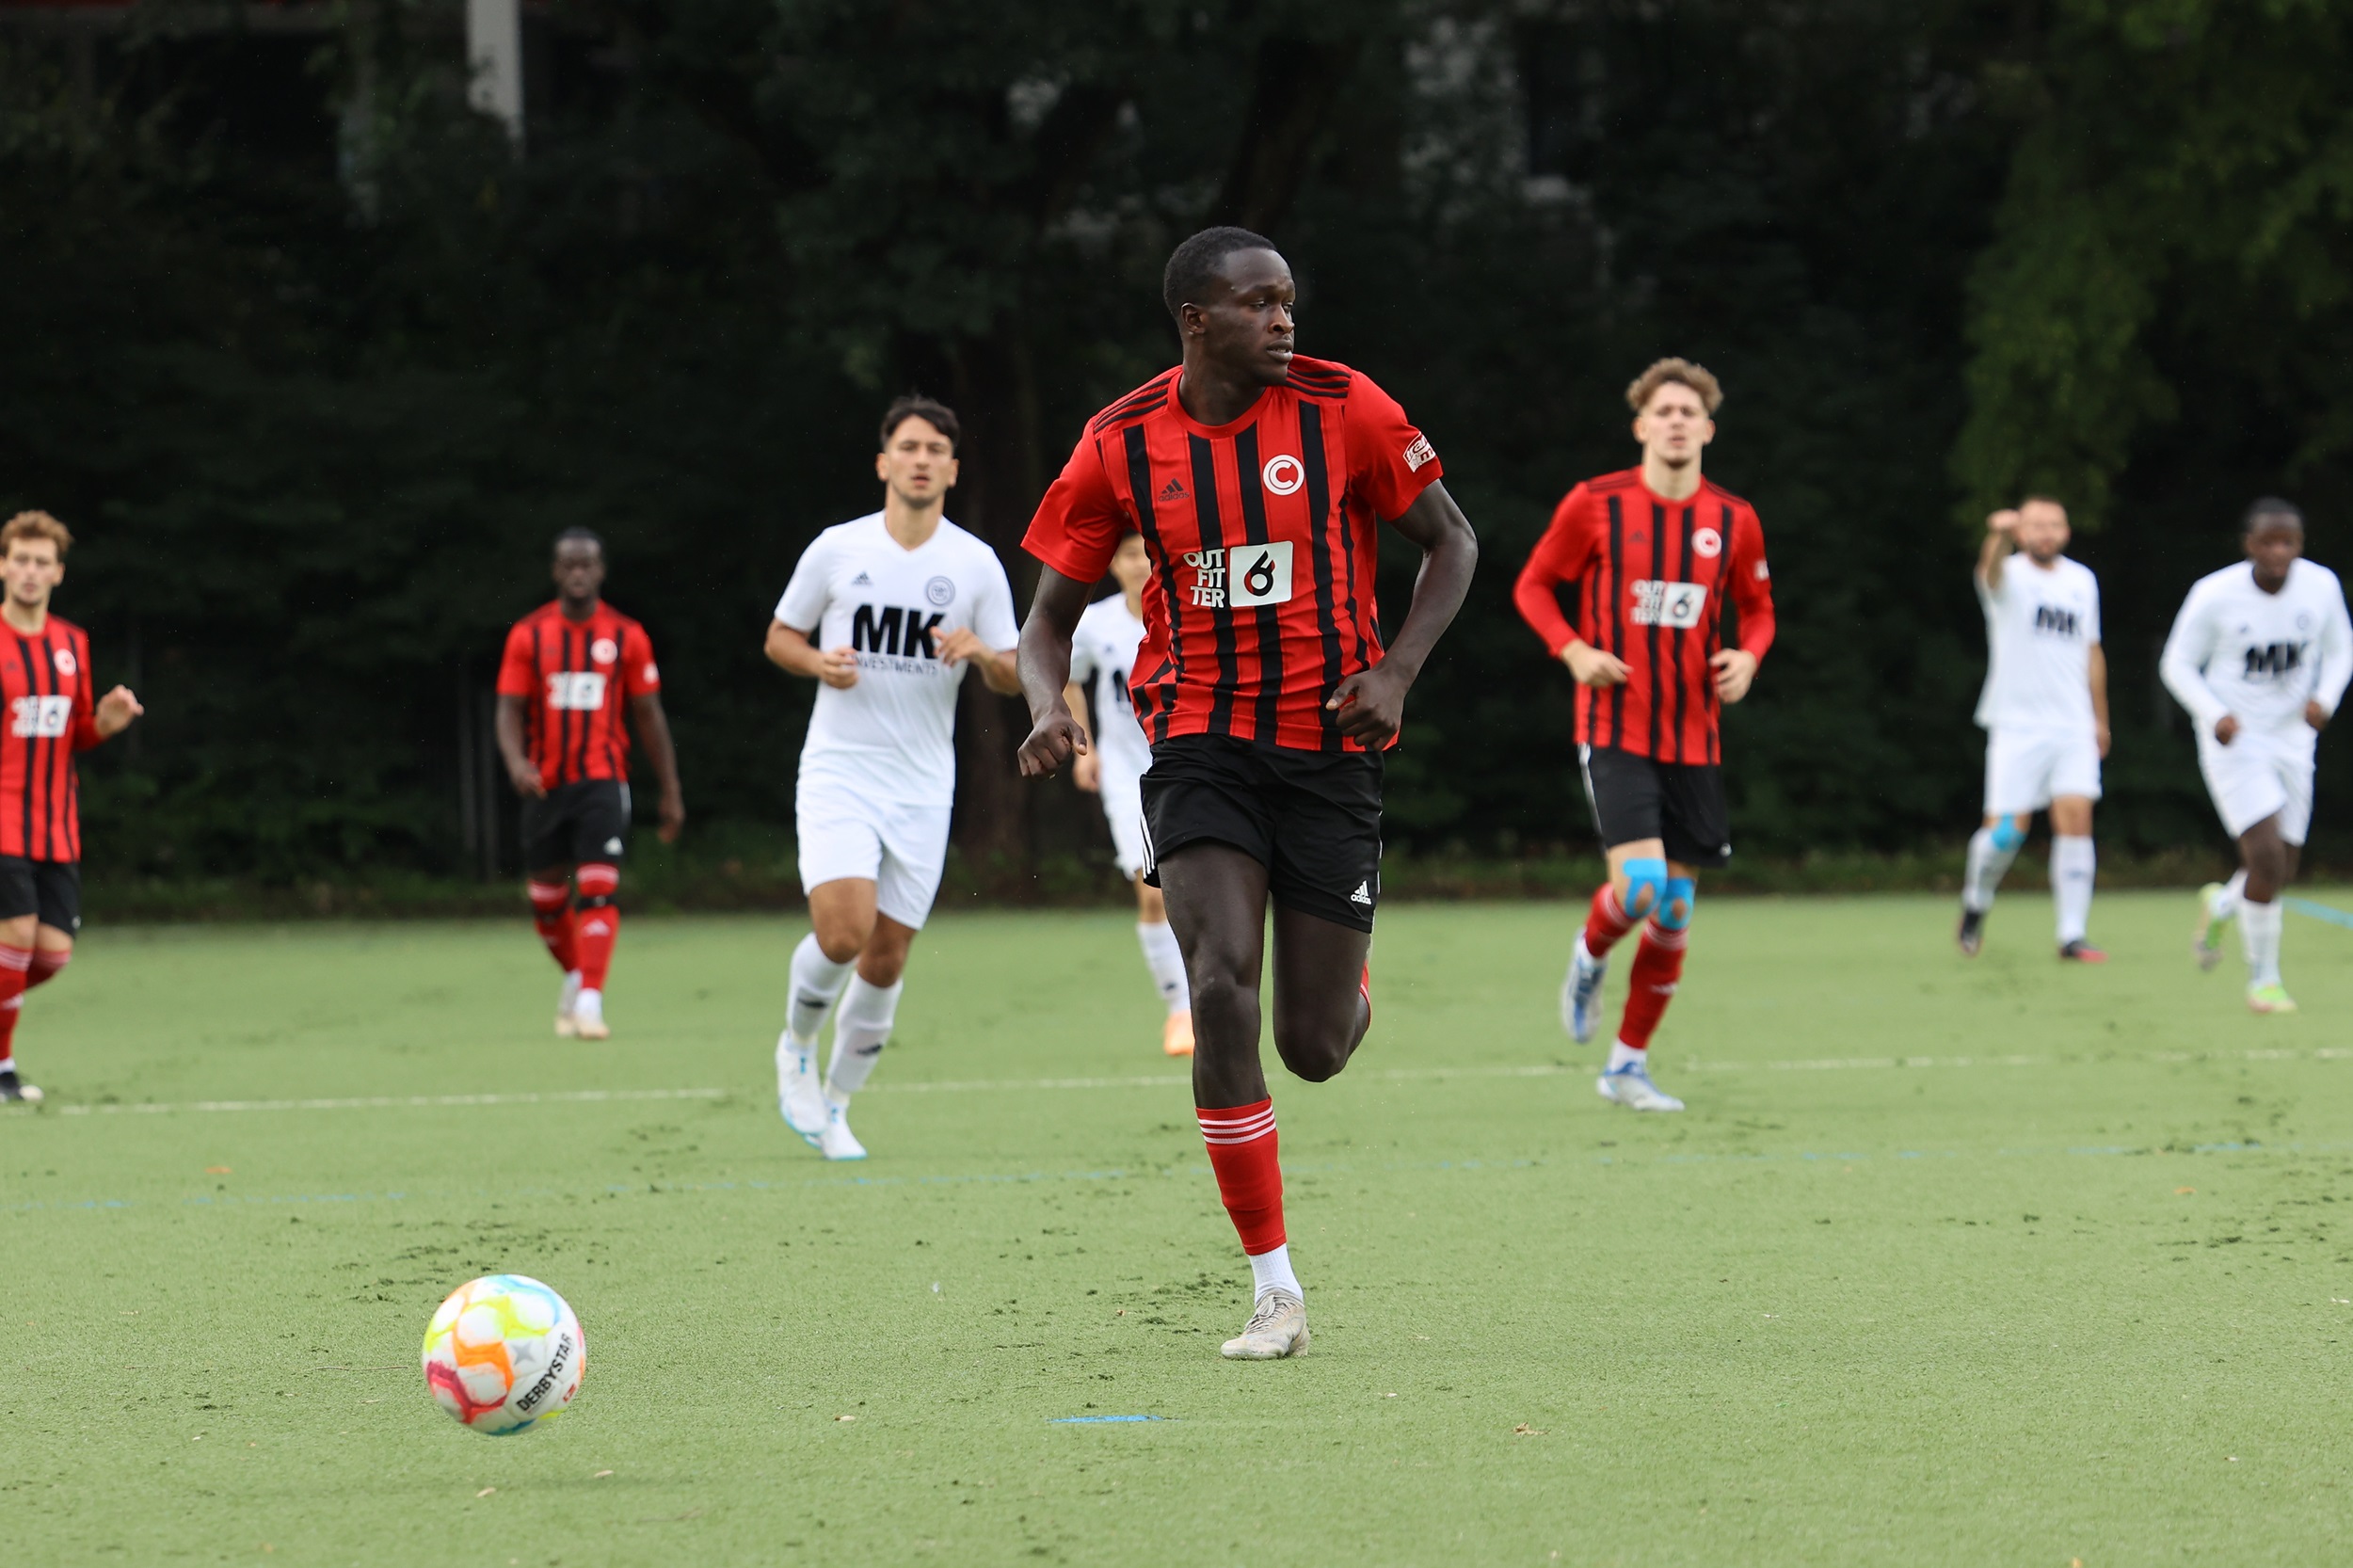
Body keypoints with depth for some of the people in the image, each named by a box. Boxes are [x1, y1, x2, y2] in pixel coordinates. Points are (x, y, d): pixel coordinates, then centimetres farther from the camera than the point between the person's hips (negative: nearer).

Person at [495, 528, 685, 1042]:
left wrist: (670, 792, 7)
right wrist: (516, 761, -21)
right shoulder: (529, 635, 3)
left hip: (603, 782, -2)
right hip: (545, 783, 2)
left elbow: (649, 716, 7)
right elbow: (509, 710, 0)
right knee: (546, 898, 8)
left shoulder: (626, 636, 3)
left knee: (599, 891, -16)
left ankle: (590, 1001, -18)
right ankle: (576, 977, 34)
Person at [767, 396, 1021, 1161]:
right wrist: (820, 663, -11)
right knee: (843, 932, -20)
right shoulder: (836, 550, -1)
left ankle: (835, 1105, 21)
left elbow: (1012, 678, 6)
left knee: (887, 957, 2)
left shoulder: (976, 564, 2)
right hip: (838, 773, -2)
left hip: (922, 785, 2)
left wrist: (982, 654, -17)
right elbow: (779, 637, 10)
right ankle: (798, 1045, 10)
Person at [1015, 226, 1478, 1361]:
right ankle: (1275, 1294, -13)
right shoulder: (1122, 444, -2)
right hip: (1199, 743, 0)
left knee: (1315, 1049, -1)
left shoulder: (1344, 410, -5)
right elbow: (1051, 613, 7)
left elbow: (1451, 543, 5)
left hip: (1328, 746, 0)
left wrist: (1395, 672, -10)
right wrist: (1047, 706, -15)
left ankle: (1347, 992, 42)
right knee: (1221, 989, -21)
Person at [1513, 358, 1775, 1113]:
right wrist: (1572, 649, -11)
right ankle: (1589, 958, 16)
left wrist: (1747, 656, -5)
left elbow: (1757, 609, 17)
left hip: (1695, 735, 3)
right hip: (1615, 729, -3)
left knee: (1673, 914, 4)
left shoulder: (1734, 520, 4)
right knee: (1639, 885, -20)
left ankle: (1627, 1064, 18)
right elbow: (1533, 586, 7)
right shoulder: (1596, 505, -4)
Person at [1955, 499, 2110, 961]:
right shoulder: (2011, 577, -4)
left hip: (2073, 727, 4)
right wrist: (2000, 537, -54)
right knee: (2008, 828, -5)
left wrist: (2100, 719, 23)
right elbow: (1991, 571, -30)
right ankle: (1976, 899, 25)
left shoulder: (2083, 581, 12)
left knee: (2075, 818, -10)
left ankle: (2073, 935, -8)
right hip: (2017, 727, -4)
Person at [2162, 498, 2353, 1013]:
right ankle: (2263, 978, 2)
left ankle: (2220, 905, 44)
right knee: (2267, 859, -17)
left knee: (2280, 873, 8)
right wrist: (2214, 714, -22)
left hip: (2292, 741, 4)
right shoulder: (2215, 595, -16)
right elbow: (2177, 665, -6)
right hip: (2234, 740, -4)